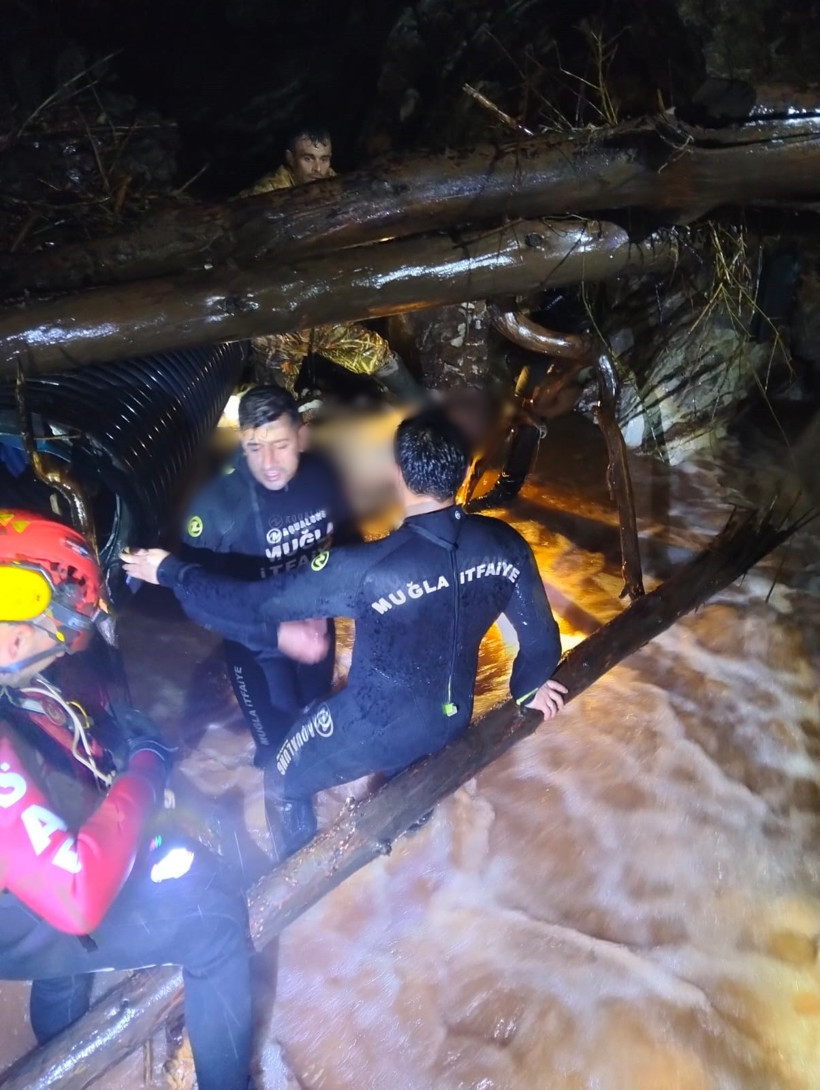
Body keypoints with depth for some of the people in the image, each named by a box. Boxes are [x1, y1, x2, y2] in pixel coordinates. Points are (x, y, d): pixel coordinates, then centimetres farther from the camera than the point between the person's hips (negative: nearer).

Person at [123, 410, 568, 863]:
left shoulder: (367, 569, -34)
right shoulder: (504, 546, -20)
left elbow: (254, 605, -26)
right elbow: (541, 638, -7)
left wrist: (169, 571, -10)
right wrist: (529, 686, 16)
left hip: (374, 726, -5)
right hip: (451, 717, 5)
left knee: (285, 783, 25)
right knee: (407, 772, 40)